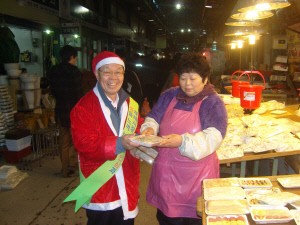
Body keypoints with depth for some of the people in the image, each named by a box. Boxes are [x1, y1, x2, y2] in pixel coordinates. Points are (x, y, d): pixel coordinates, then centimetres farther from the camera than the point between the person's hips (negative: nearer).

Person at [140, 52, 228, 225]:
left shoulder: (213, 103, -8)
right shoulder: (169, 95, 6)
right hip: (165, 173, 5)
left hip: (195, 177, -4)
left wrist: (182, 141, -35)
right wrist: (149, 130, -16)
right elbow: (153, 119, 9)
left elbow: (212, 137, -20)